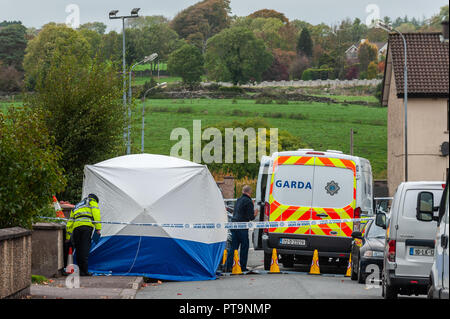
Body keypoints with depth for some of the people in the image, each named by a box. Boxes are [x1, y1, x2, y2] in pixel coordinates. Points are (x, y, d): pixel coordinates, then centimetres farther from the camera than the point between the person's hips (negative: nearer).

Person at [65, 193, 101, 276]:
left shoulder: (76, 207, 37)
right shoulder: (92, 202, 21)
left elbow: (70, 222, 34)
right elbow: (96, 213, 3)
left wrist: (68, 236, 35)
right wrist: (98, 228, -3)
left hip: (76, 226, 5)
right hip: (87, 225, -5)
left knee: (78, 250, 8)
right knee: (85, 248, -11)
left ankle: (81, 270, 4)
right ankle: (84, 271, -17)